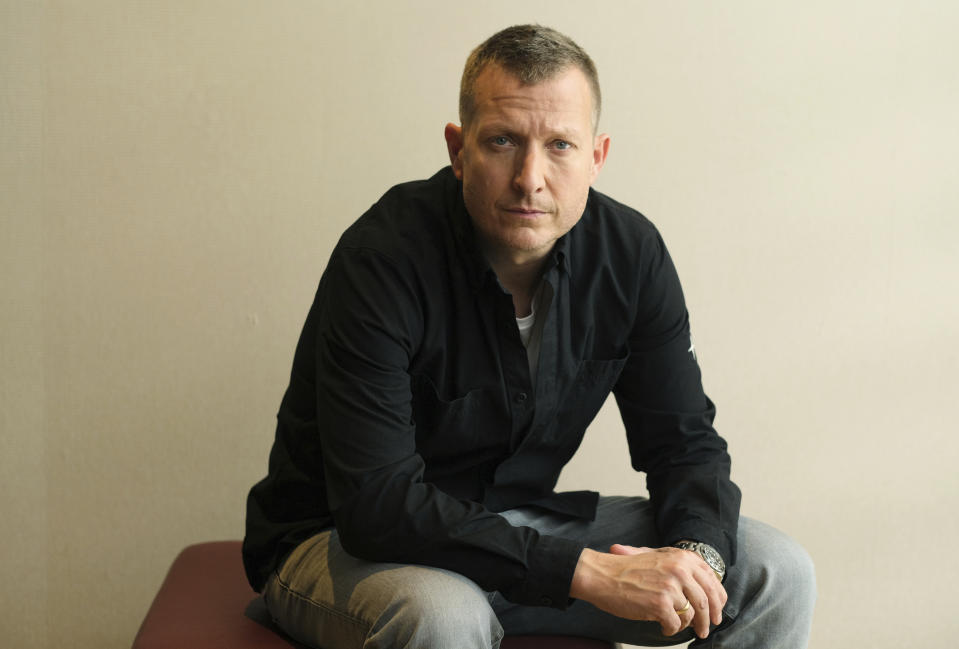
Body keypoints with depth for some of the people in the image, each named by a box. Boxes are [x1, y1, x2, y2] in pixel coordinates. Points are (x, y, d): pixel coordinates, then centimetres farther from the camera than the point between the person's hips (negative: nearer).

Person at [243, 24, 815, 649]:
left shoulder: (631, 252, -8)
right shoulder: (379, 262, -26)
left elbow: (683, 440, -1)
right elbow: (374, 503, -31)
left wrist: (697, 552, -24)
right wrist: (585, 572, -35)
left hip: (521, 520, 5)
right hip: (342, 543, -5)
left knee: (778, 573, -5)